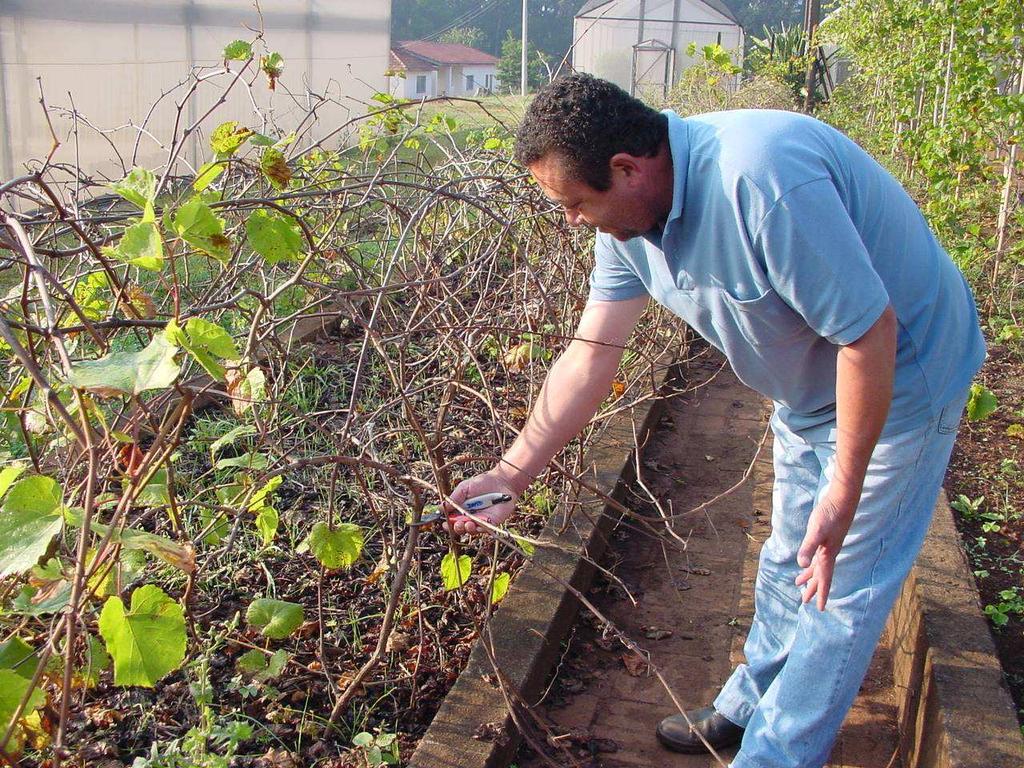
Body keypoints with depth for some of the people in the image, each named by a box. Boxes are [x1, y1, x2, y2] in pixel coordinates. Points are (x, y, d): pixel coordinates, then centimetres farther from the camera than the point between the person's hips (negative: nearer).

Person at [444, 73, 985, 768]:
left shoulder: (761, 179, -38)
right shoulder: (629, 213, -11)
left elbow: (870, 333, -32)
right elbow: (592, 353, -8)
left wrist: (844, 490, -24)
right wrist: (509, 475, -10)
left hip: (896, 378, -7)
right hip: (806, 389, 8)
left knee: (841, 590, 2)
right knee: (788, 563, 22)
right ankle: (750, 704, 42)